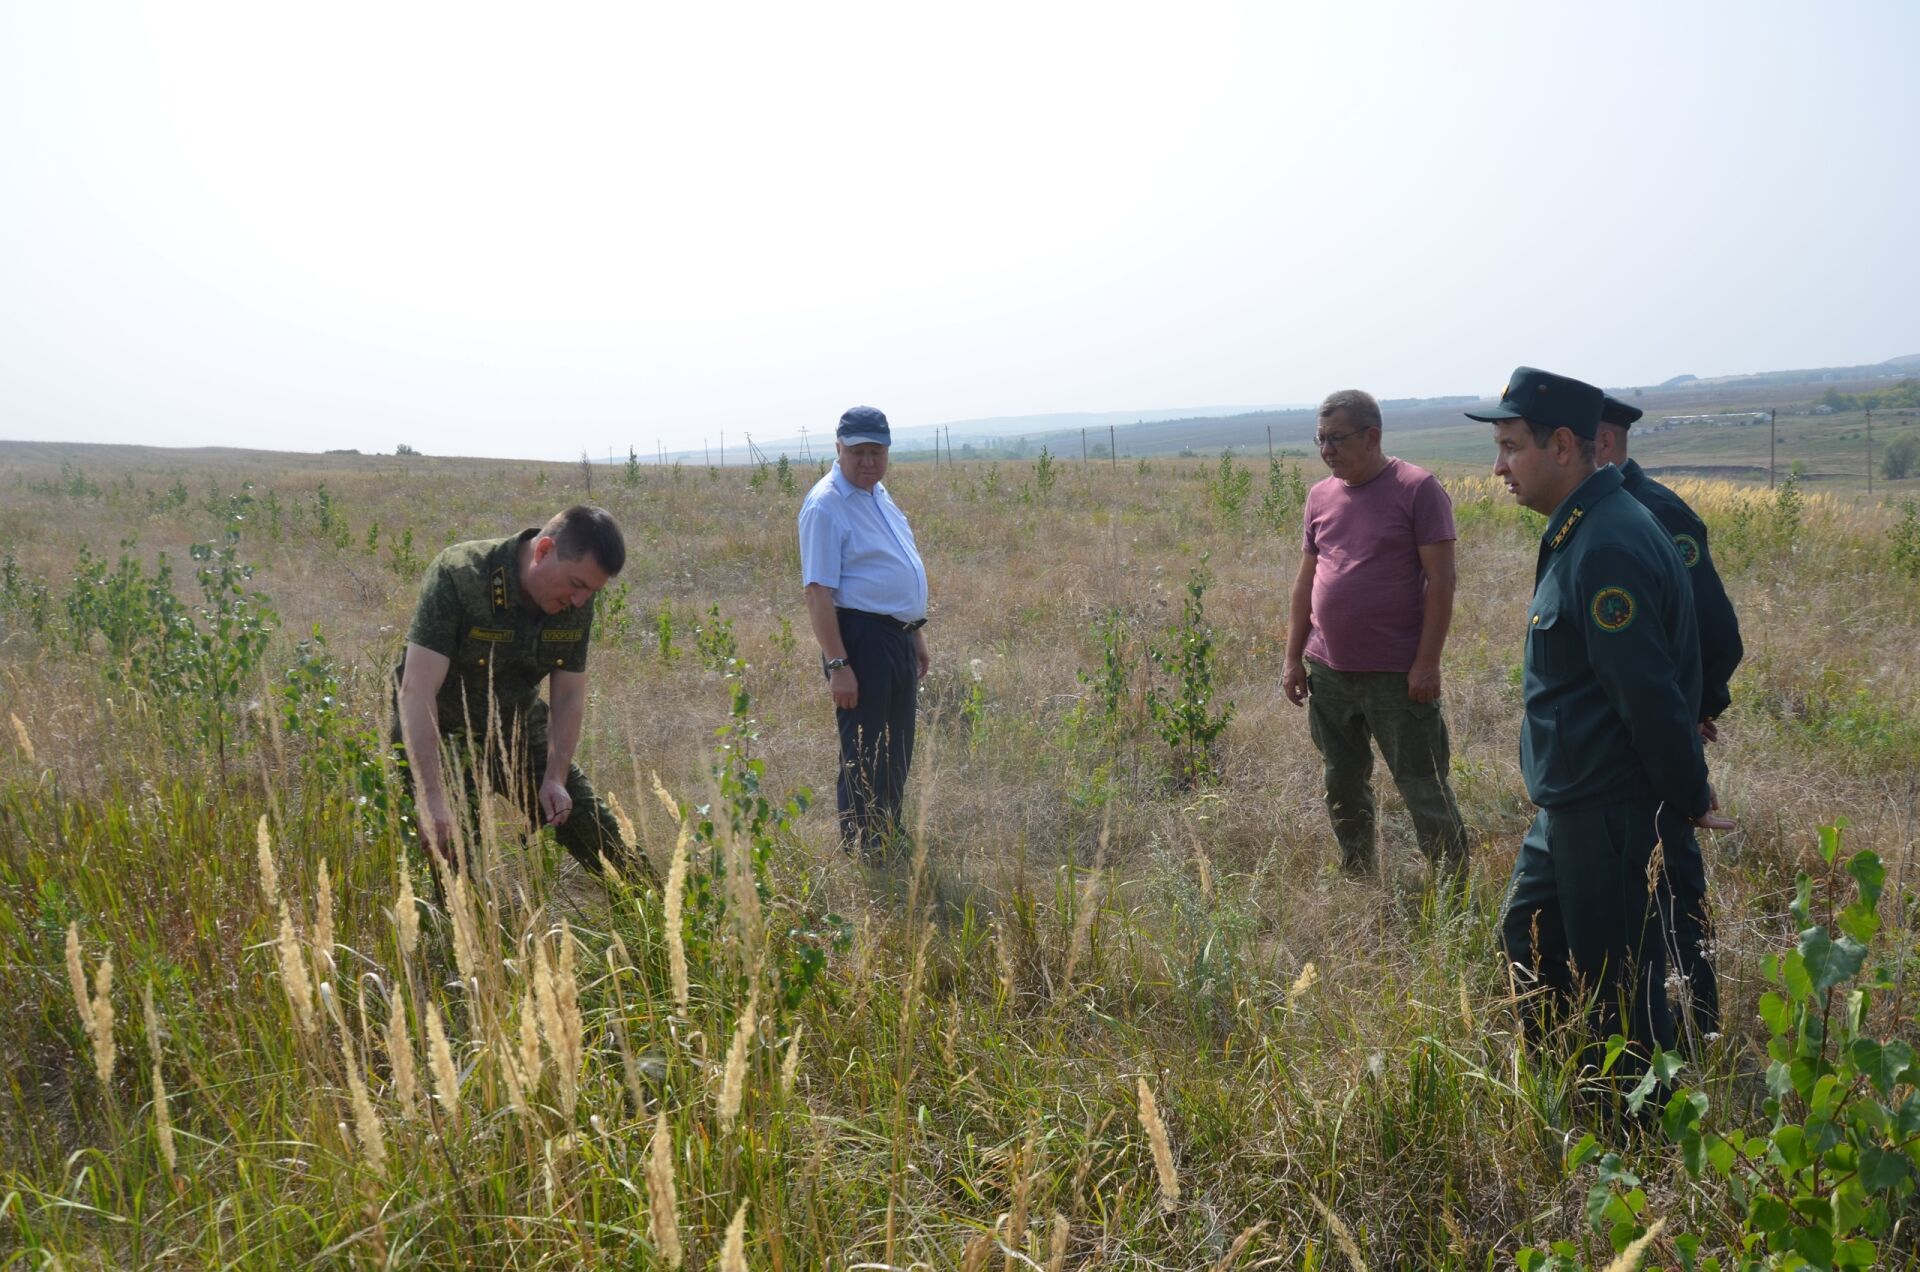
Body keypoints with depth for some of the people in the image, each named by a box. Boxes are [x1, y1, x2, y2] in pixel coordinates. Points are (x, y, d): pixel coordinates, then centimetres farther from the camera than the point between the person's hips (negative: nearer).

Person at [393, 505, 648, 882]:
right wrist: (430, 797, -44)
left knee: (598, 834, 6)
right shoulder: (458, 577, -31)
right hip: (438, 734, -5)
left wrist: (555, 778, -18)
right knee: (452, 850, -20)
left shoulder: (576, 602, -12)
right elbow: (416, 690, -37)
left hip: (518, 727, 5)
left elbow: (569, 697, -5)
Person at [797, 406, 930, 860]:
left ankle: (891, 841, 31)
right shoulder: (826, 505, -15)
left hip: (898, 636, 9)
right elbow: (818, 592, -20)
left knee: (897, 753, 18)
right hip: (861, 638, -9)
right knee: (864, 756, -3)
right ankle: (862, 855, 6)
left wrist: (915, 633, 22)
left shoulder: (879, 495, 13)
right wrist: (837, 665, -24)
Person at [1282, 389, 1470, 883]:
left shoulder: (1417, 489, -8)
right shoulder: (1320, 495, 9)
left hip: (1397, 675, -6)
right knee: (1342, 786, 15)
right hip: (1328, 673, 6)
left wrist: (1427, 663, -15)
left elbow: (1440, 580, -11)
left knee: (1423, 789, 0)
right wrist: (1293, 658, 11)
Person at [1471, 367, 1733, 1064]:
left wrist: (1689, 798, -13)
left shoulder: (1606, 548, -24)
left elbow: (1649, 697, -24)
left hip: (1608, 817, -11)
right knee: (1525, 936, 22)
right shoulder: (1580, 530, 9)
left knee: (1617, 989, 2)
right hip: (1570, 806, 11)